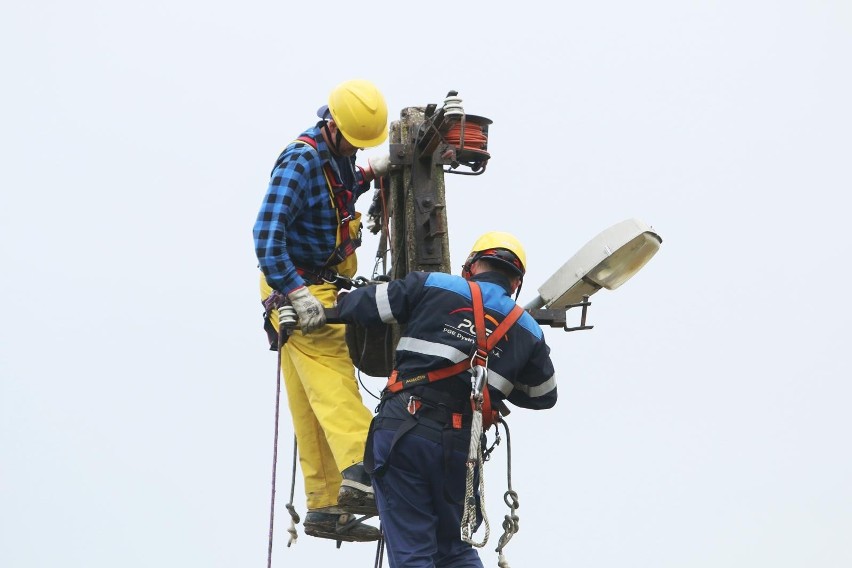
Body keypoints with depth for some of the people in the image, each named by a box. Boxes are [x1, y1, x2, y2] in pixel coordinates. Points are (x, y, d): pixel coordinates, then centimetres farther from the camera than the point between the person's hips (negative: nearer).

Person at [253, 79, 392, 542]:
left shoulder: (338, 154, 10)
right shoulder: (301, 162, -18)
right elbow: (266, 236, -24)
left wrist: (369, 175, 12)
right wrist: (298, 295, -30)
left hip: (320, 286, 9)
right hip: (297, 290, -9)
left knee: (313, 406, 6)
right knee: (333, 379, -24)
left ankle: (325, 507, 6)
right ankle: (360, 474, -38)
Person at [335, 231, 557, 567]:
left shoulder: (433, 287, 5)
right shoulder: (528, 332, 13)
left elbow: (363, 305, 7)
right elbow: (544, 396, 24)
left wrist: (340, 303, 30)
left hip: (403, 429, -3)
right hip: (460, 448, 3)